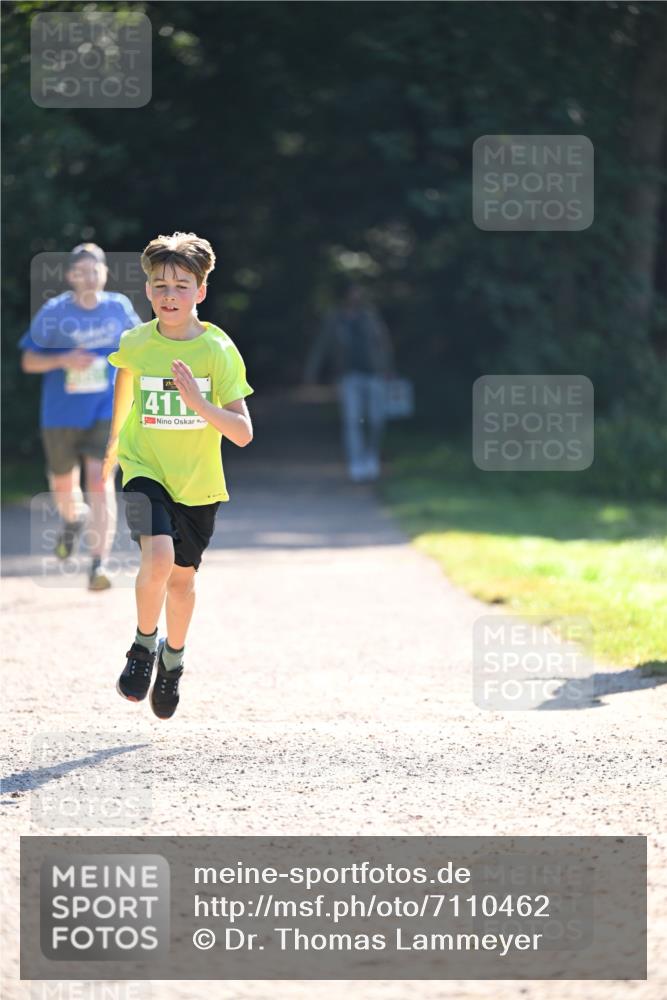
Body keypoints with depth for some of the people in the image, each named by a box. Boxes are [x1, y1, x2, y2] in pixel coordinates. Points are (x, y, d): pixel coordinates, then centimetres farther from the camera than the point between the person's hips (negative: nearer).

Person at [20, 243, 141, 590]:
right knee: (63, 485, 16)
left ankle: (98, 564, -19)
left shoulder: (119, 307, -1)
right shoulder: (53, 312, -7)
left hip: (107, 410, -1)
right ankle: (73, 518, 53)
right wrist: (63, 359, -21)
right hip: (61, 414, 1)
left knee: (100, 482, -17)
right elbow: (28, 361, -4)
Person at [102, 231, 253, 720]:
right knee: (158, 557, -24)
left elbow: (243, 434, -16)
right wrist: (114, 444, 29)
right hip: (146, 471, -1)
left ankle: (173, 658, 40)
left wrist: (199, 403, -32)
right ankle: (143, 647, 0)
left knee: (182, 576, 12)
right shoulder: (135, 344, -7)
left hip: (198, 482, 1)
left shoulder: (220, 350, -13)